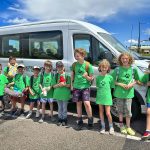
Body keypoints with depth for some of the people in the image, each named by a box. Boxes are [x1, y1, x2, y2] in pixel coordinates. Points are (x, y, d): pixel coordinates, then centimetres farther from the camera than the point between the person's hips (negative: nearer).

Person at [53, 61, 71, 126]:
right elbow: (54, 86, 3)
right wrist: (58, 85, -15)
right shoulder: (56, 76, 5)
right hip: (58, 94, 3)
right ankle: (60, 119, 26)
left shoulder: (66, 75, -3)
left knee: (64, 107, 8)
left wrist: (64, 84, -21)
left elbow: (69, 85, -4)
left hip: (65, 94, -2)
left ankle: (64, 119, 21)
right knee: (60, 107, 14)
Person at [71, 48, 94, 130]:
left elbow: (91, 78, -3)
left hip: (85, 87, -3)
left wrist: (86, 76, -23)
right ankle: (80, 121, 22)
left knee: (87, 103, -13)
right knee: (78, 103, 10)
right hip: (76, 87, 4)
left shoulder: (88, 65, -8)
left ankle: (90, 120, 8)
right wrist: (71, 84, 6)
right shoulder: (74, 65, 2)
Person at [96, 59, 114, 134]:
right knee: (101, 112, 12)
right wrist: (100, 91, -1)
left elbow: (112, 87, 0)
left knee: (108, 113, -1)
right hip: (100, 96, 3)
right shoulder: (98, 77, 1)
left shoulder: (110, 77, -7)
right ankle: (103, 127, 28)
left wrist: (106, 91, -7)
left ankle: (111, 127, 21)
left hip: (107, 97, -3)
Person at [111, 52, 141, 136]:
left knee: (128, 111, 6)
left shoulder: (134, 69, -4)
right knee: (120, 110, 12)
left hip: (129, 93, 0)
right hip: (119, 92, 0)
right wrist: (120, 84, -16)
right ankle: (121, 126, 30)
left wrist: (131, 84, -11)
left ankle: (128, 127, 23)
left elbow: (136, 79, 8)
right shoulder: (118, 69, -6)